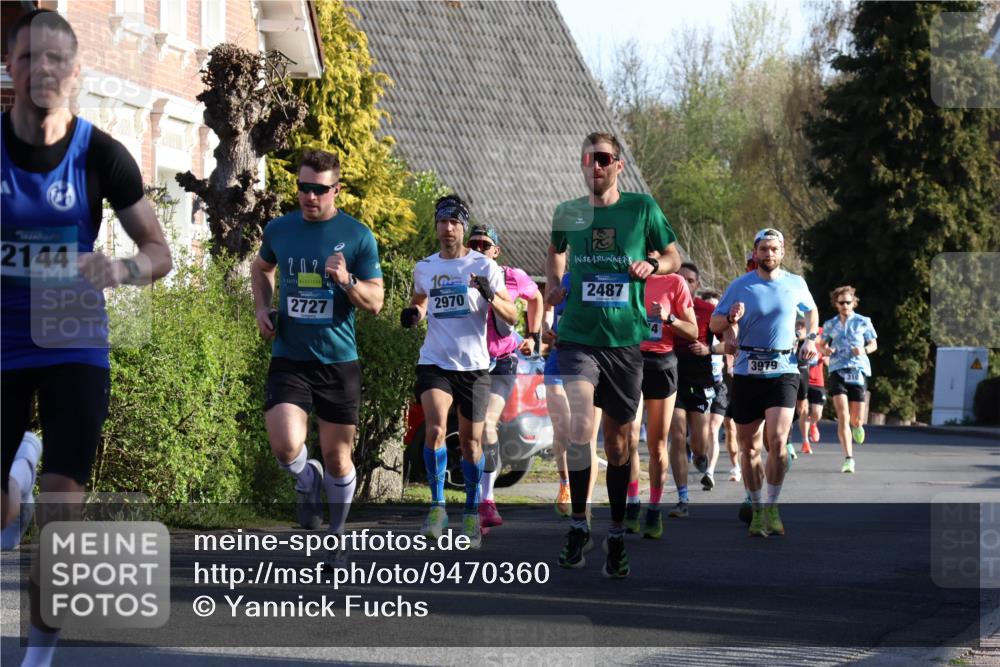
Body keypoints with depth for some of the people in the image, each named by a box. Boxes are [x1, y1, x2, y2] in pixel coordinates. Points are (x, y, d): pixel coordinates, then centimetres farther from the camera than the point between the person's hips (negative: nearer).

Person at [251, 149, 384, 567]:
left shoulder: (358, 237, -4)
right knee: (285, 446, -20)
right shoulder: (279, 229, 3)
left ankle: (336, 536, 30)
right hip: (289, 358, 1)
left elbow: (375, 302, -3)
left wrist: (347, 281, -22)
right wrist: (262, 308, 8)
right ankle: (307, 480, 16)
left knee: (337, 457, 7)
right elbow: (260, 268, 25)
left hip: (338, 362, -1)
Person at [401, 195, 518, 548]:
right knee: (435, 430, -21)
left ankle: (472, 515, 22)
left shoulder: (484, 266, -1)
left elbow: (511, 317, -1)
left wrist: (490, 296, -21)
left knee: (471, 442, 6)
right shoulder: (424, 267, 8)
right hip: (434, 362, 1)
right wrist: (412, 313, 4)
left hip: (473, 365, -1)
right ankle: (437, 506, -9)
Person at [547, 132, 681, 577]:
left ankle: (617, 535, 21)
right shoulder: (568, 213, 4)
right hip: (578, 336, 0)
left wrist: (653, 266, -10)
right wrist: (553, 285, 8)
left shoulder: (642, 208, 0)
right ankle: (578, 524, -6)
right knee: (580, 426, -20)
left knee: (618, 438, 8)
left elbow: (674, 256, 11)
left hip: (625, 339, 1)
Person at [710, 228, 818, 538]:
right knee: (749, 445, 4)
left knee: (777, 438, -17)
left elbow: (811, 310, 27)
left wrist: (810, 338, 11)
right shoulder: (739, 286, 2)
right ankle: (757, 510, 16)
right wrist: (730, 319, -17)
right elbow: (714, 324, 4)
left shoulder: (796, 284, 7)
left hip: (783, 371, -1)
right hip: (747, 372, 1)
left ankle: (772, 507, -7)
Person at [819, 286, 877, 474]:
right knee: (842, 416, -14)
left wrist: (863, 350, -7)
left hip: (858, 370, 0)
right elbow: (823, 344, 24)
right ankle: (849, 459, -15)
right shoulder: (830, 324, 12)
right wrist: (826, 350, 0)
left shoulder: (863, 322, 8)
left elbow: (874, 344, 15)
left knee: (855, 419, 1)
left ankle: (857, 426, 42)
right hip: (837, 371, 0)